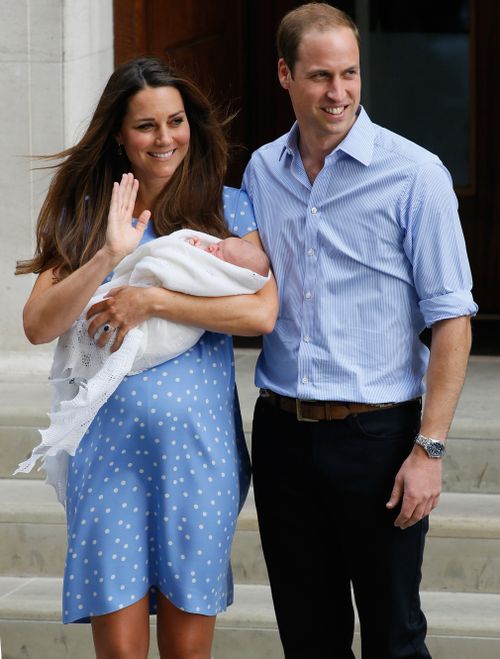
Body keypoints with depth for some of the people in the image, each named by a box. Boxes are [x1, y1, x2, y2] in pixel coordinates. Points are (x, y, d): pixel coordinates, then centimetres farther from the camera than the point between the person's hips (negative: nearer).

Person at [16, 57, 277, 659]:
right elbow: (38, 326, -3)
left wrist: (149, 301, -12)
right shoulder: (84, 213, 7)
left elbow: (262, 313, -10)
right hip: (108, 446, 0)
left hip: (198, 447, 0)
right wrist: (109, 255, -15)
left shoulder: (227, 208, 5)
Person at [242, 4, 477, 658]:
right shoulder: (261, 171, 7)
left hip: (375, 432, -4)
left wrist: (429, 449, -14)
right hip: (282, 428, 4)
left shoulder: (414, 174, -8)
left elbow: (451, 317, -9)